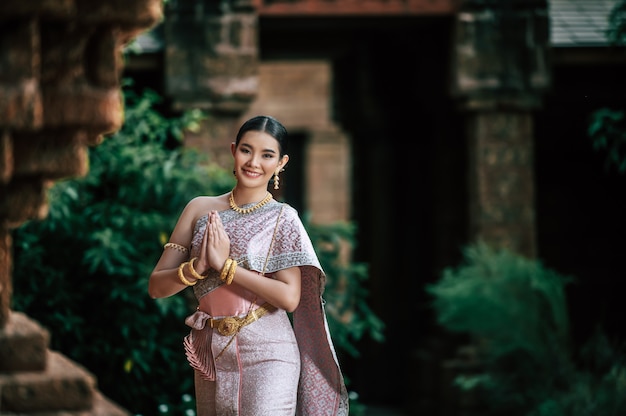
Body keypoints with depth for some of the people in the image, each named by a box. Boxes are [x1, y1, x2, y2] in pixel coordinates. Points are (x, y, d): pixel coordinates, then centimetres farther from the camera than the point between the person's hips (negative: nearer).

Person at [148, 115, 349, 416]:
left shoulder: (282, 219, -3)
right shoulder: (200, 209, 5)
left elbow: (289, 297, -14)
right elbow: (156, 286, 3)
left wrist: (225, 265, -16)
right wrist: (198, 266, -16)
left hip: (266, 352, -4)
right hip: (211, 353, 4)